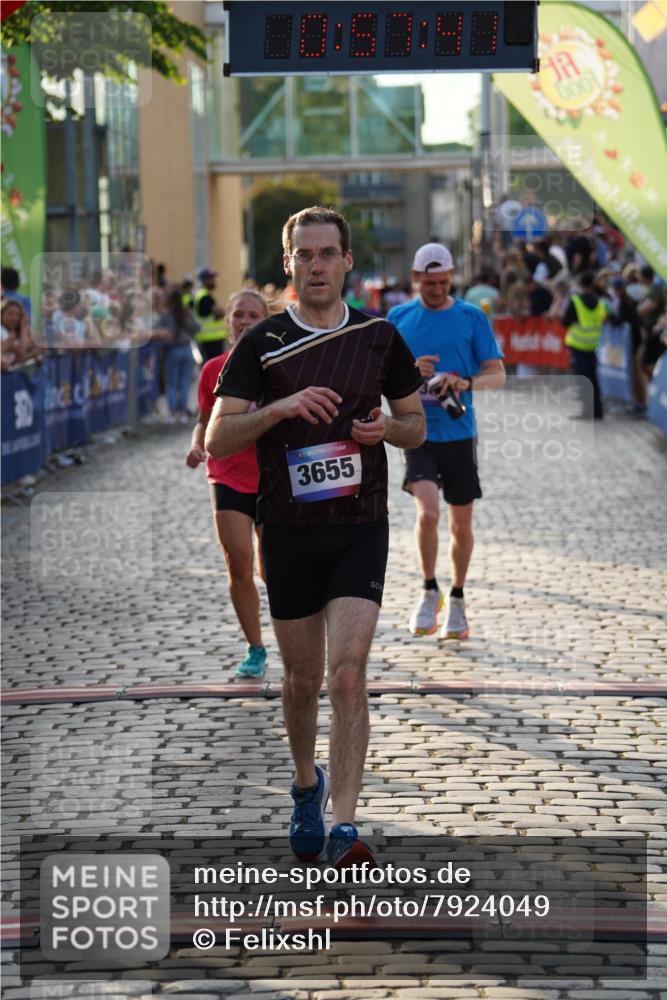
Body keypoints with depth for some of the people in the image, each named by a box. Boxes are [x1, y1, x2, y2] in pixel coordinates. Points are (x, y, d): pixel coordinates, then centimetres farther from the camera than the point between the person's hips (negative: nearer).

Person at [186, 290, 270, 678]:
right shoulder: (214, 370, 4)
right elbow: (206, 420, 14)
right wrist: (197, 446, -5)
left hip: (273, 479, -1)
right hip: (229, 477, 1)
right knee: (239, 565, -6)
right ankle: (255, 650, 5)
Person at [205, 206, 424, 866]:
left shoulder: (379, 337, 5)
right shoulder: (261, 344, 0)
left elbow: (416, 424, 16)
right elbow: (217, 439, -6)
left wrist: (387, 428, -7)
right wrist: (282, 406, -21)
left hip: (360, 527, 0)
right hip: (288, 531, 1)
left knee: (348, 673, -14)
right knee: (303, 679, 11)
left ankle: (343, 827, -15)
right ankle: (306, 787, 38)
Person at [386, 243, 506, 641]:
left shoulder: (472, 317, 2)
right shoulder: (399, 317, 5)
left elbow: (498, 375, -1)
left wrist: (466, 383, -22)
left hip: (459, 433, 1)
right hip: (416, 431, -1)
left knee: (461, 523, 7)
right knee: (428, 512, -19)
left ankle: (457, 600, 26)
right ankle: (430, 593, 0)